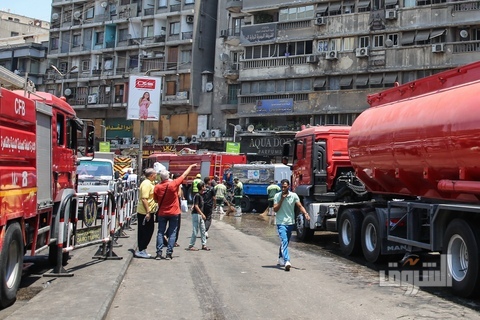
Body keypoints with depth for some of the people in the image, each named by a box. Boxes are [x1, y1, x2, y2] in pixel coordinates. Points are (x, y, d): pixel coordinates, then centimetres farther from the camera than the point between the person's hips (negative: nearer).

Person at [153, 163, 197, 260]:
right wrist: (191, 166, 12)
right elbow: (184, 175, -1)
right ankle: (169, 253, 3)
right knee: (172, 233, 5)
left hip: (162, 213, 2)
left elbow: (156, 200, 4)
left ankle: (159, 253, 3)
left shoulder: (157, 187, -8)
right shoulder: (173, 184, -14)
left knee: (160, 232, 8)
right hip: (174, 213, -1)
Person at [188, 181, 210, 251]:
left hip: (200, 215, 9)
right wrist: (202, 214, -23)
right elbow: (196, 206, -21)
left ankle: (204, 245, 16)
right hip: (196, 214, -9)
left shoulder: (201, 195, 12)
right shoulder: (197, 195, -16)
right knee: (195, 231, -4)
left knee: (203, 230, 10)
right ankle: (191, 246, 3)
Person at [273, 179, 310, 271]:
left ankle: (281, 258, 36)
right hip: (281, 223, -3)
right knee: (284, 241, -18)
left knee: (285, 242, 17)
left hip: (290, 222, 3)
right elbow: (275, 209, -8)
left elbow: (300, 206, -7)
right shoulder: (277, 196, -3)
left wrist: (305, 213, -24)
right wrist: (282, 199, -15)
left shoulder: (294, 195, 0)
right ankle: (286, 261, -29)